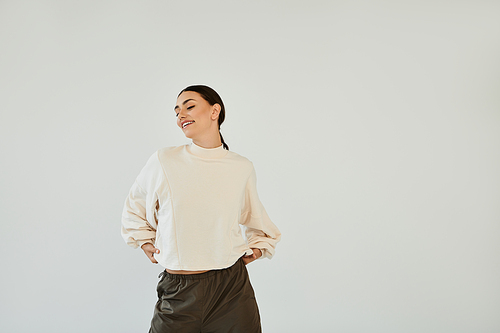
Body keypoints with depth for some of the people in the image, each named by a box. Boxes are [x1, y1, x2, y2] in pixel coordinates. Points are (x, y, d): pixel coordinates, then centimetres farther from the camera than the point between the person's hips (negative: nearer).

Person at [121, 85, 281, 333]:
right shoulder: (163, 161, -4)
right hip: (178, 292, 0)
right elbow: (134, 207, 16)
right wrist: (146, 244, 8)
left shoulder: (242, 168, 1)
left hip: (232, 287, 1)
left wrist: (258, 247, 11)